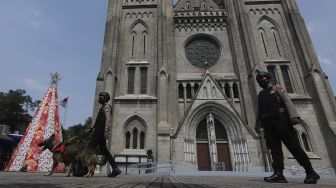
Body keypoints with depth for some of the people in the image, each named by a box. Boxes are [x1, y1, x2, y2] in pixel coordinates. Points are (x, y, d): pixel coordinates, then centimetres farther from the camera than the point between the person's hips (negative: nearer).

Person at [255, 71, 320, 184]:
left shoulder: (277, 88, 10)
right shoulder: (260, 94, 24)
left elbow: (287, 101, -5)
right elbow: (259, 111, 21)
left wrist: (294, 116, -20)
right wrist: (258, 125, 11)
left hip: (281, 120, -5)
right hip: (267, 124, 5)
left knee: (294, 147, -4)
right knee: (274, 148, -6)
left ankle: (311, 173, 8)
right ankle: (278, 174, -11)